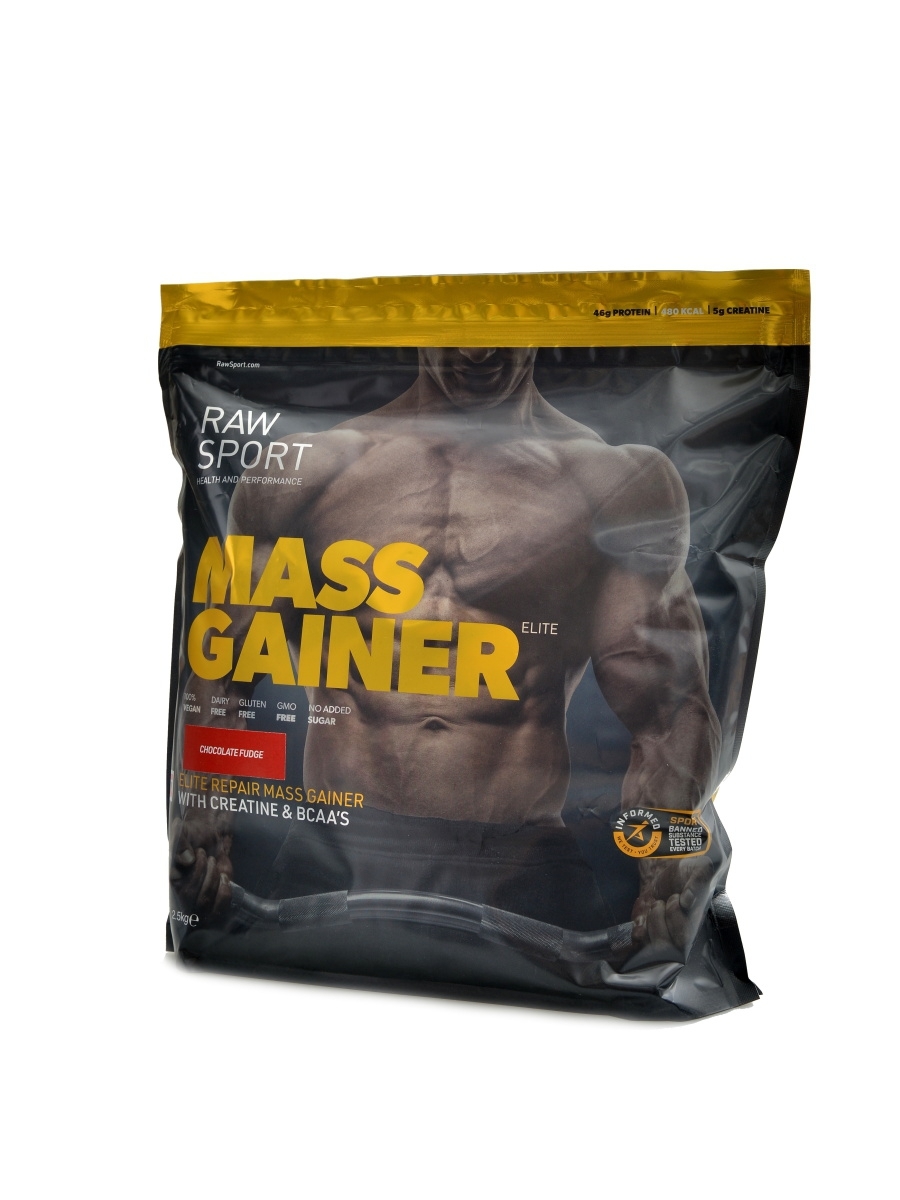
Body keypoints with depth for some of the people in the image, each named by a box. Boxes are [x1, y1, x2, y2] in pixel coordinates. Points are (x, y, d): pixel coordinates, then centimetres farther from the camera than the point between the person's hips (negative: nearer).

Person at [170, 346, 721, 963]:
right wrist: (203, 807, -3)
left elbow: (673, 707, 3)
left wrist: (669, 844, -15)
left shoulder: (618, 486, 5)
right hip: (338, 856, 2)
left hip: (523, 863, 0)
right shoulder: (307, 470, 9)